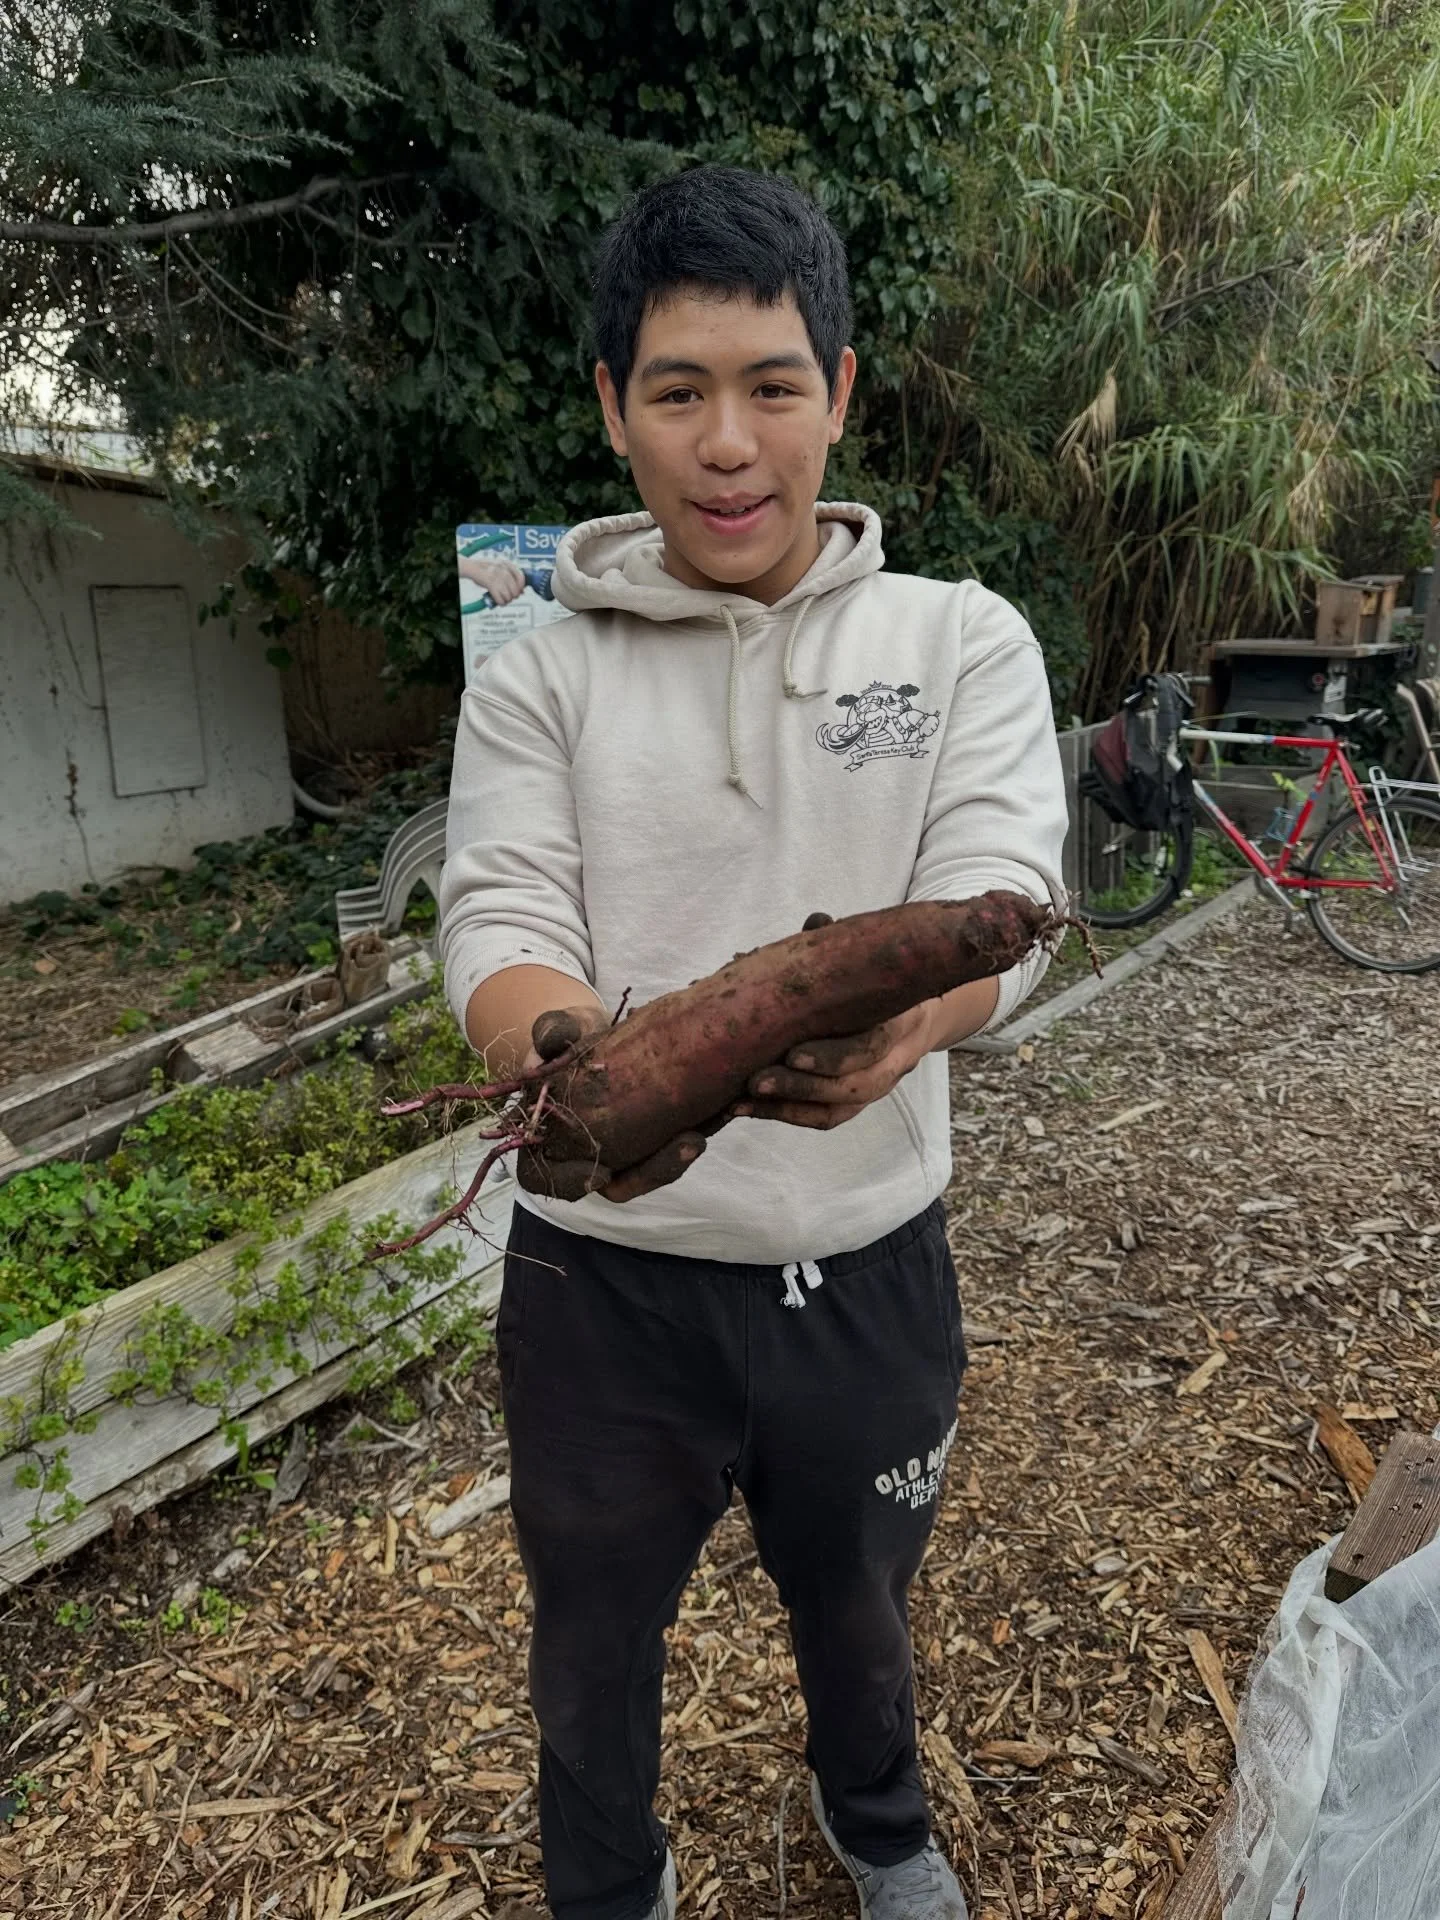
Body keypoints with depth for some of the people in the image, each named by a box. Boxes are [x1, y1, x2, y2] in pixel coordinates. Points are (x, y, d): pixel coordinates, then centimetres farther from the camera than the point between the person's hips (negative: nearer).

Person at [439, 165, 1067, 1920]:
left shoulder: (964, 643, -4)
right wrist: (577, 1055, -38)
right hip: (605, 1273, 0)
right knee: (594, 1631, 22)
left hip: (869, 1265, 1)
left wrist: (890, 1017, -41)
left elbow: (997, 899, -17)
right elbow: (498, 924, -14)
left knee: (857, 1605, 27)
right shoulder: (537, 677, -4)